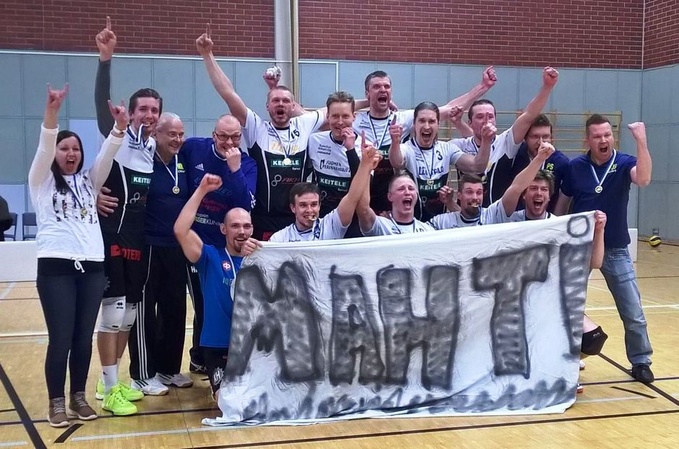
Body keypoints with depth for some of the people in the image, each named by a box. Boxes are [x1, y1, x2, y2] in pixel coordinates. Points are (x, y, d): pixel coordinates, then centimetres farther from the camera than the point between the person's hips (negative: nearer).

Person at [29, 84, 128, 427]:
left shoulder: (89, 181, 17)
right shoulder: (41, 180, 7)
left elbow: (107, 155, 2)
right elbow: (44, 147, -10)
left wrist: (119, 127, -17)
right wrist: (52, 112, -27)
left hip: (92, 266, 4)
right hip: (55, 267, -4)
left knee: (84, 337, 6)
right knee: (60, 339, -5)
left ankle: (79, 397, 20)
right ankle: (57, 402, 9)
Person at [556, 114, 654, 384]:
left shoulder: (624, 163, -8)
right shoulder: (575, 167, -5)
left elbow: (643, 179, -30)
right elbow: (561, 204, 5)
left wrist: (641, 140, -39)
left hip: (615, 249, -1)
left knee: (633, 312, 3)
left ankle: (641, 362, 20)